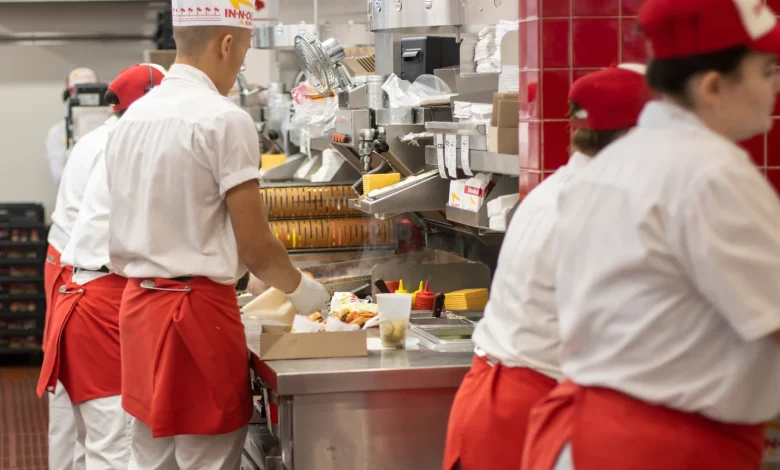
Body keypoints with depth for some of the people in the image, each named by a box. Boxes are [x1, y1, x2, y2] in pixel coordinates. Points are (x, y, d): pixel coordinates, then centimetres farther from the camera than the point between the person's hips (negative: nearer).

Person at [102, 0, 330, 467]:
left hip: (139, 302, 8)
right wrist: (301, 289, 6)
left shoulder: (132, 117, 9)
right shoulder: (224, 119, -15)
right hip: (198, 307, -8)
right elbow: (255, 248, -13)